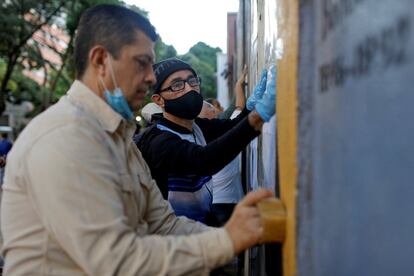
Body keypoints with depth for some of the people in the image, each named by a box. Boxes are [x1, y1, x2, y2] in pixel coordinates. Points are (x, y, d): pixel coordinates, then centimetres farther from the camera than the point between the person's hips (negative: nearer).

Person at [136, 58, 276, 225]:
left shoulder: (198, 126, 8)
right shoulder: (160, 141, -19)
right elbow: (203, 161, -35)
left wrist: (254, 104, -24)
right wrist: (258, 115, -45)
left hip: (204, 222, 7)